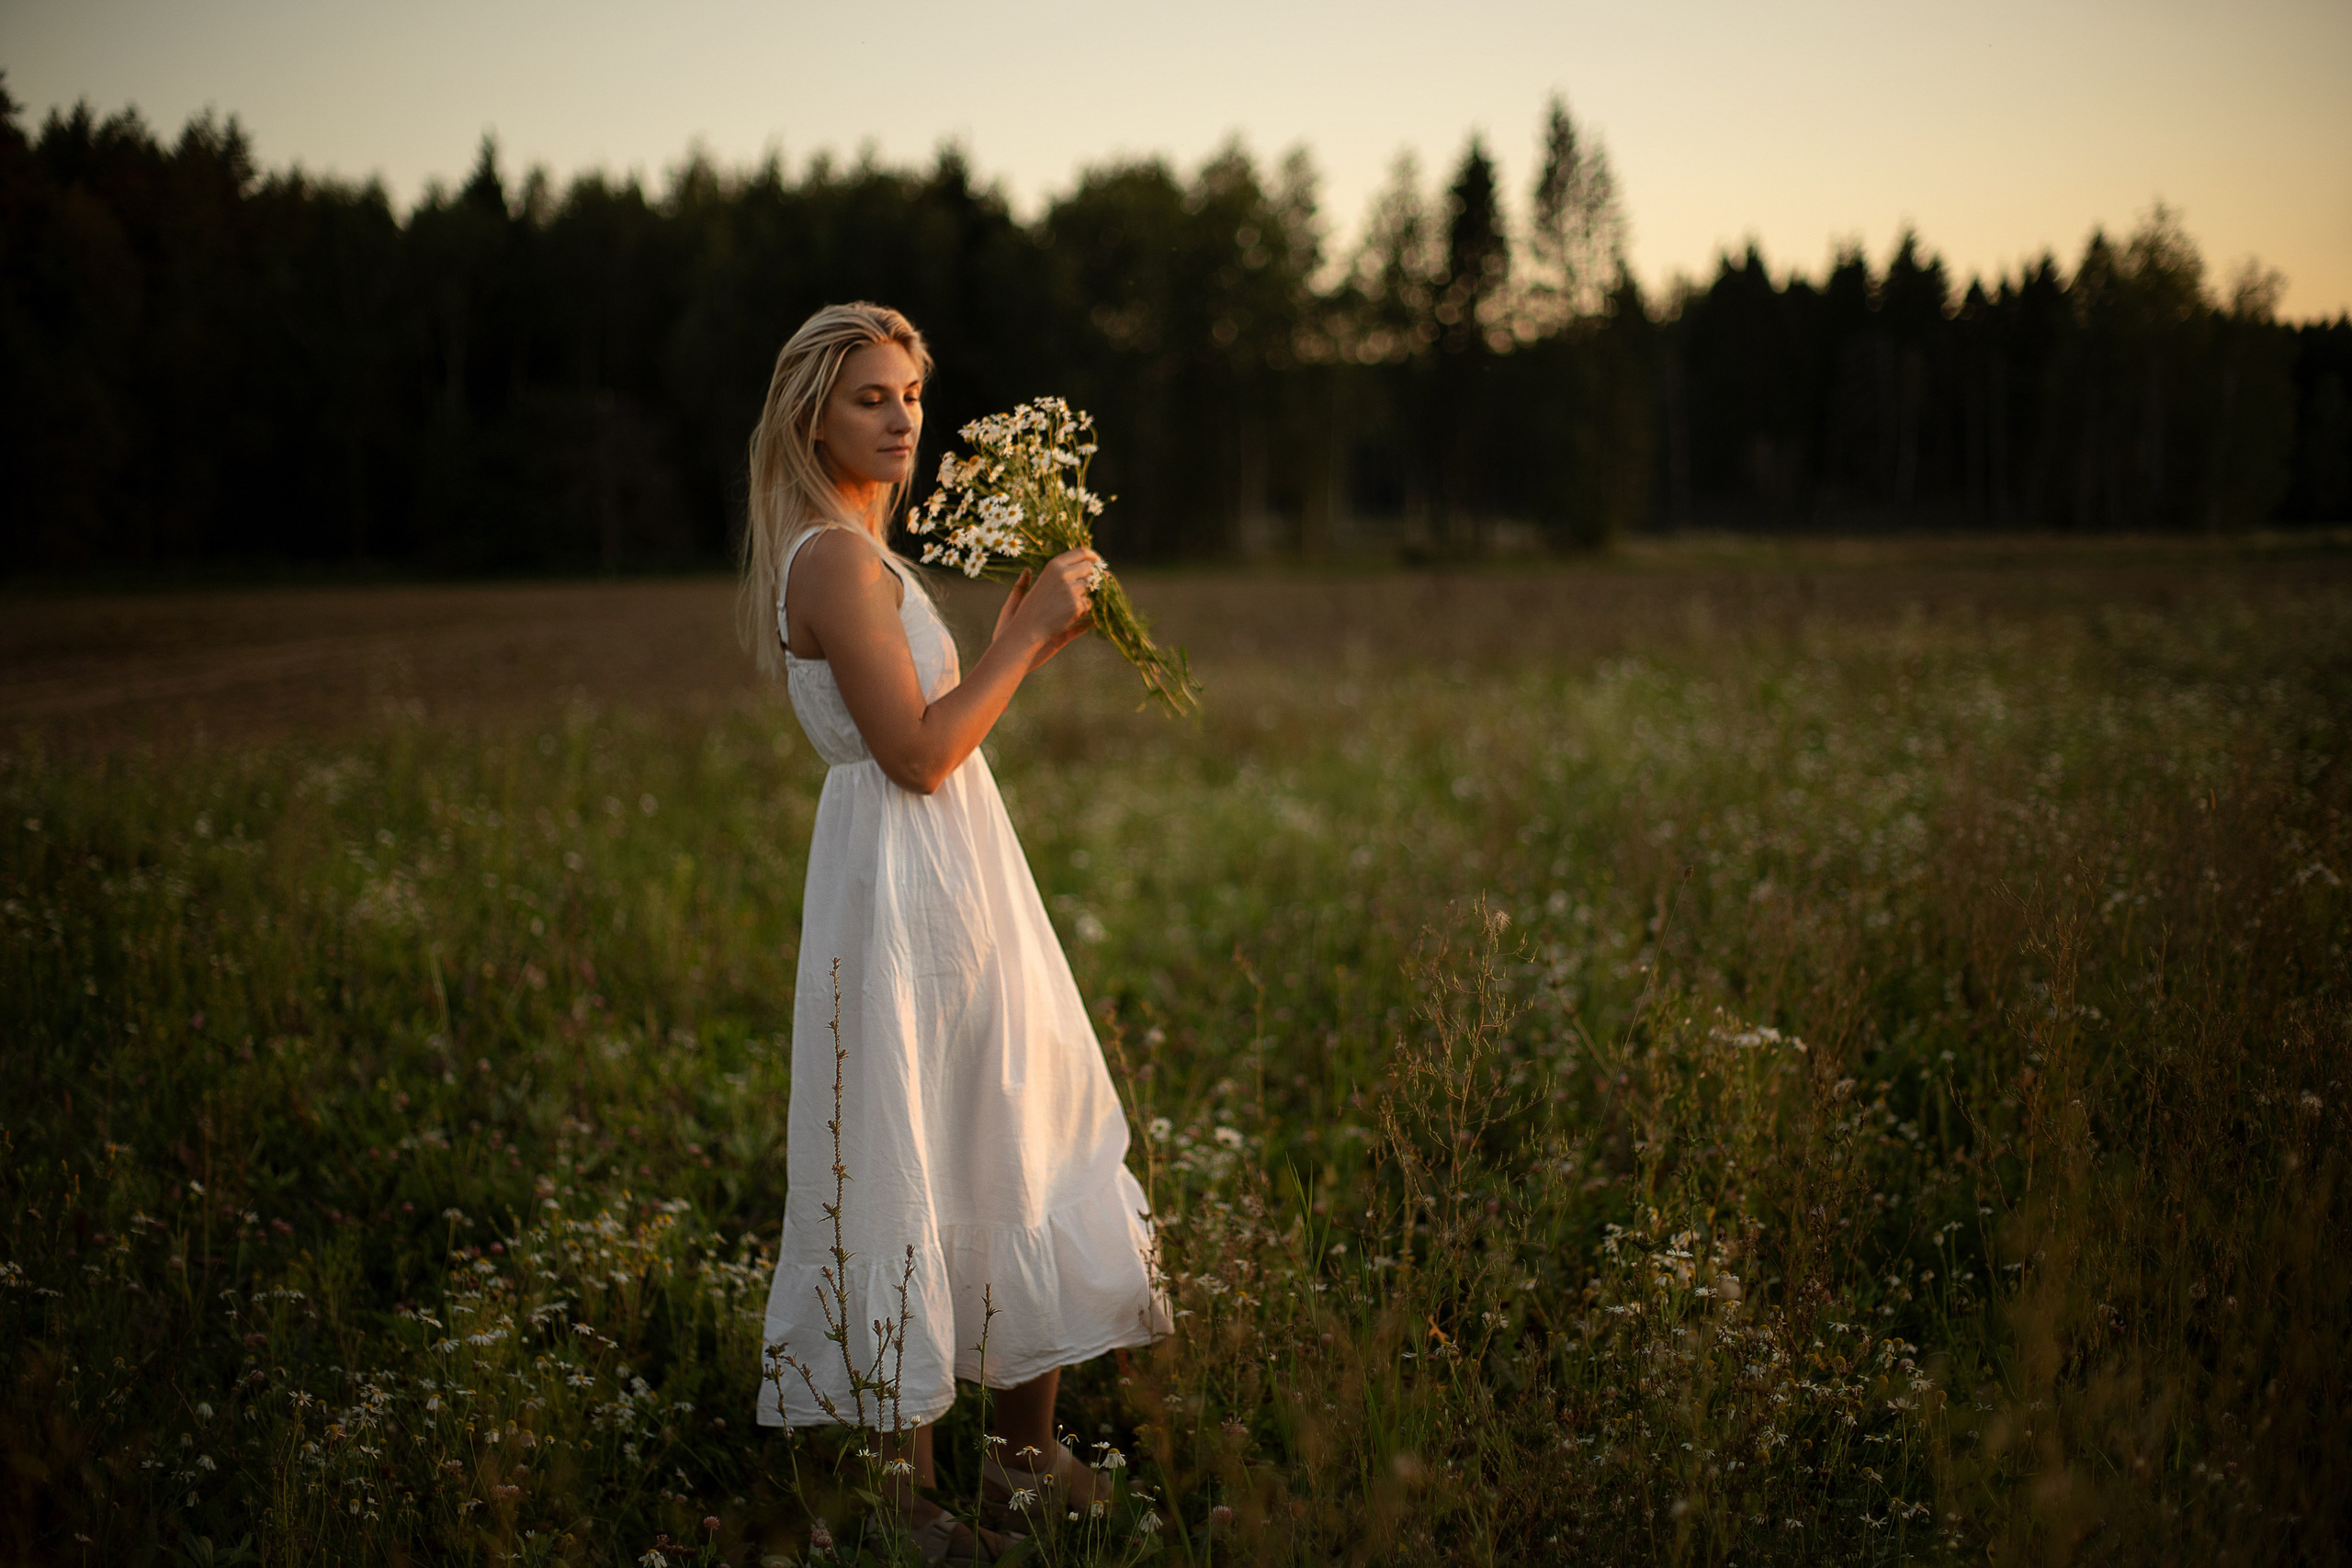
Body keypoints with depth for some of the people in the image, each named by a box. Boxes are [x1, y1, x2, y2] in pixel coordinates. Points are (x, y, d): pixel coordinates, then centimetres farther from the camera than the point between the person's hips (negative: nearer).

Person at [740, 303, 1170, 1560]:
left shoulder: (850, 553, 15)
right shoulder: (837, 558, -16)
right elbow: (917, 755, -21)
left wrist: (1029, 633, 11)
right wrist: (1027, 631, -15)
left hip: (955, 883, 11)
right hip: (907, 894, -11)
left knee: (1014, 1155, 15)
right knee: (912, 1175, -2)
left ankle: (1027, 1452, 26)